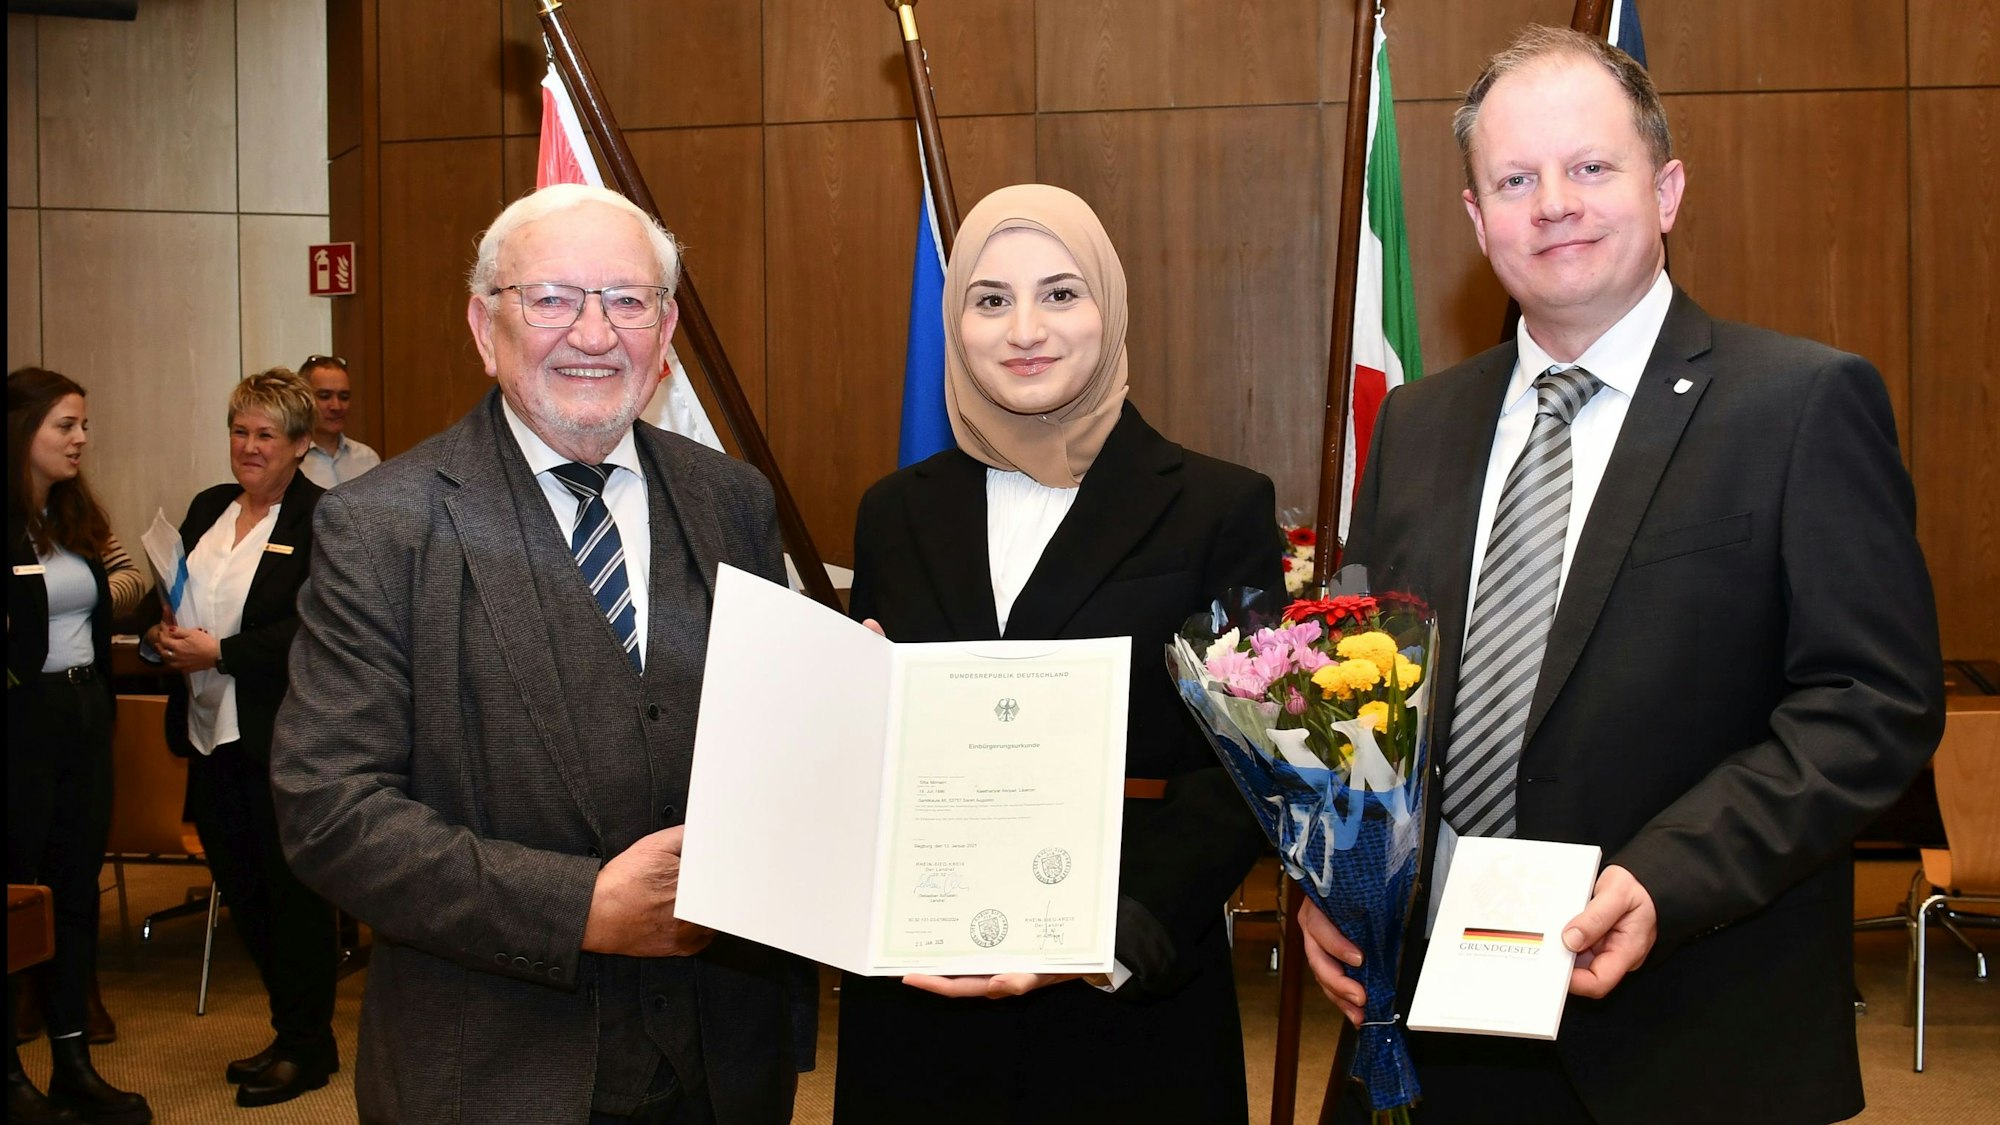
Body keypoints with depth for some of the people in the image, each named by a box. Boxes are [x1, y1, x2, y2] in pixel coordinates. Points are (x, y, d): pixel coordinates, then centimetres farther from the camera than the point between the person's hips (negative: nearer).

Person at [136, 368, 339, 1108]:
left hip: (282, 738, -8)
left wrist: (219, 653, -20)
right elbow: (167, 598, 17)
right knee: (240, 888, 15)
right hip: (211, 735, 8)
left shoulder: (323, 520, -10)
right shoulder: (207, 508, 14)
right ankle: (290, 1030, 29)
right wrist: (160, 634, -4)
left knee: (292, 889, 3)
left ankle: (307, 1047, 16)